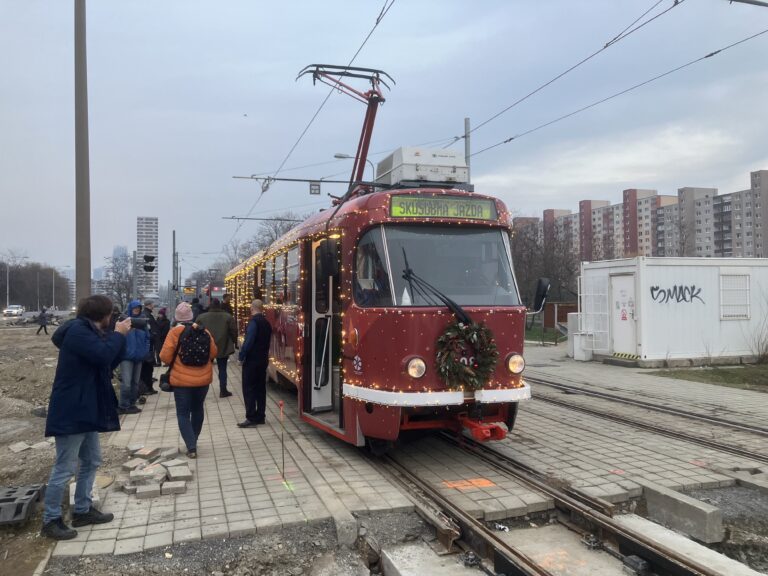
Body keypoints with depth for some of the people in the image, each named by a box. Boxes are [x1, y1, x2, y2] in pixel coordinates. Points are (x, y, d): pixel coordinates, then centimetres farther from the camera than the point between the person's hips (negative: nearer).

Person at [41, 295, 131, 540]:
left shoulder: (88, 331, 15)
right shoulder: (77, 330, -17)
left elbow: (110, 362, 16)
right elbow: (103, 355, -30)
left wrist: (120, 336, 5)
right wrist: (118, 334, -14)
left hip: (86, 410, 11)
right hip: (70, 412, -11)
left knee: (91, 461, 17)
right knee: (65, 468, -2)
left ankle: (82, 510, 29)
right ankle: (50, 520, 11)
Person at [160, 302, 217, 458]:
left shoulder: (175, 332, -9)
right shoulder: (204, 331, 1)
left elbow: (165, 357, -10)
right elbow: (214, 353, 6)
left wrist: (174, 362, 11)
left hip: (182, 380, -4)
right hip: (203, 379, 4)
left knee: (183, 413, 4)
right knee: (197, 409, 21)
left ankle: (191, 447, -7)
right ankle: (193, 441, 34)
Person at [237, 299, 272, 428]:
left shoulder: (254, 321, -15)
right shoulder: (266, 322, 10)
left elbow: (249, 341, -20)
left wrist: (241, 356, -12)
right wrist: (264, 355, 15)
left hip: (252, 360, -8)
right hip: (263, 359, 8)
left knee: (249, 389, -3)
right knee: (260, 388, 12)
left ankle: (251, 418, -4)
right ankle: (260, 416, 15)